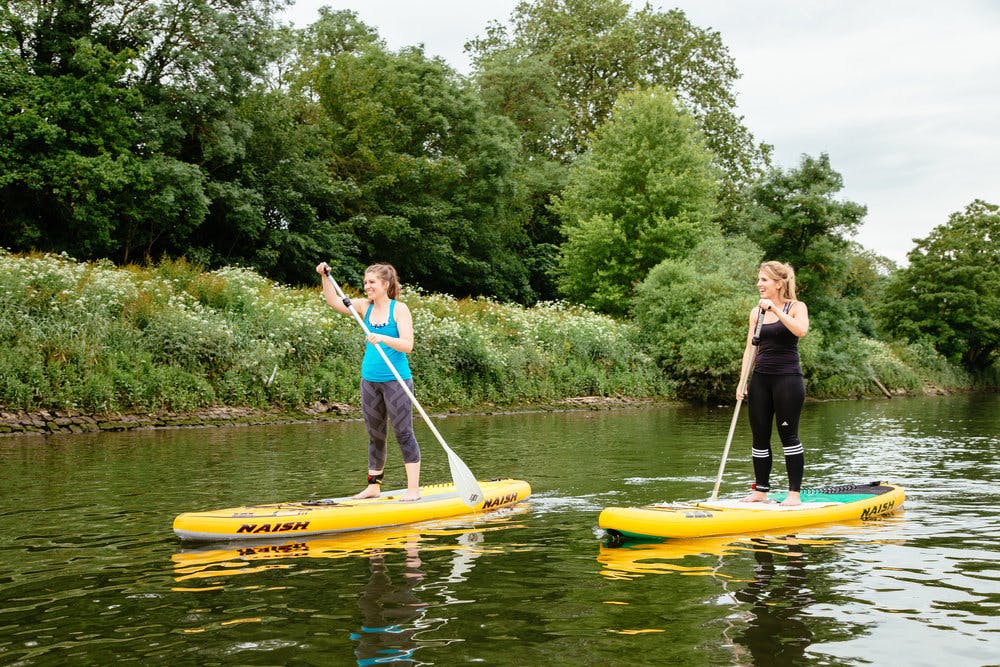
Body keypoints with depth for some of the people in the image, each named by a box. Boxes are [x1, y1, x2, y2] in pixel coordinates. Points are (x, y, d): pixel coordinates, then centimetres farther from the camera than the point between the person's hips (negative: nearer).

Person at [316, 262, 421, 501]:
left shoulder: (399, 309, -8)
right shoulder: (365, 306, 8)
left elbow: (407, 345, -17)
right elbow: (333, 301, 5)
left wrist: (382, 338, -31)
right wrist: (325, 277, -8)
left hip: (396, 380, -6)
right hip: (370, 380, 6)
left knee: (403, 433, -4)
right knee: (375, 436, 12)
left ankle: (414, 489, -2)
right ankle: (374, 486, 20)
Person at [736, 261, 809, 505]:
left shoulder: (796, 307, -2)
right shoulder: (756, 312, 11)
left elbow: (800, 330, -23)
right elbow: (751, 347, 10)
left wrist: (775, 309, -25)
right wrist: (742, 382, 2)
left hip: (788, 378, -5)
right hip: (761, 379, 5)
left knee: (788, 435, -3)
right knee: (759, 437, 6)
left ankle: (794, 493, 3)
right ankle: (760, 491, 14)